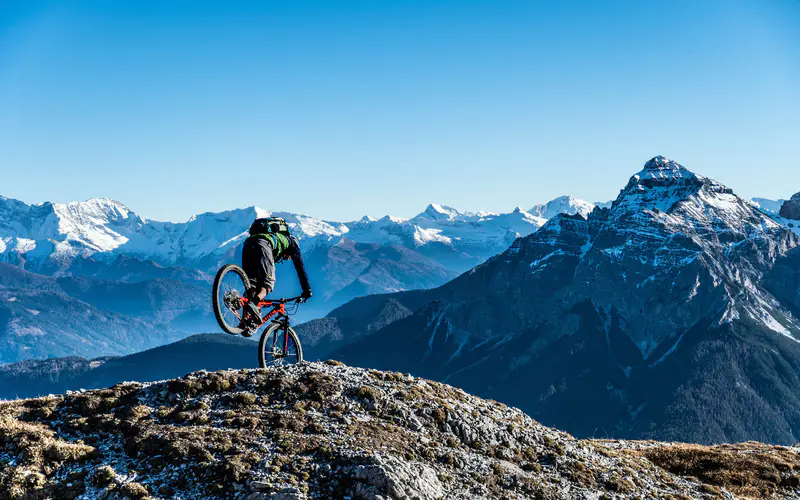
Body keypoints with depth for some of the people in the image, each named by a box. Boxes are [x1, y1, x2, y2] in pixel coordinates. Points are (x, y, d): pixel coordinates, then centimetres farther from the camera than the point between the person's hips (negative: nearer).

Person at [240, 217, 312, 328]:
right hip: (262, 245, -6)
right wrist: (307, 290, 24)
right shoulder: (292, 241, 33)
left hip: (247, 244, 6)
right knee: (268, 283, -6)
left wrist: (260, 296, 50)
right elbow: (300, 267, 23)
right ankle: (253, 304, -33)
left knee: (251, 284, 9)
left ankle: (246, 317, -8)